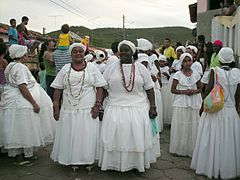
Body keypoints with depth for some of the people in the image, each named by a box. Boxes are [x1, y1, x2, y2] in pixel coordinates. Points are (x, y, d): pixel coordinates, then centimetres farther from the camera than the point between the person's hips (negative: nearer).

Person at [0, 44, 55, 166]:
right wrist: (34, 103, -20)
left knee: (16, 129, 13)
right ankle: (21, 157, 7)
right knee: (22, 129, -1)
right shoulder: (20, 67, -16)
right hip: (20, 103, -10)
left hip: (11, 100, 10)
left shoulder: (10, 66, 14)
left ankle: (19, 154, 23)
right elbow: (23, 87, -23)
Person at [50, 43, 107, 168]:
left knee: (87, 136, 3)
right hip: (69, 110, 2)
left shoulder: (92, 68, 4)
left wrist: (97, 105, -9)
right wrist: (55, 107, 0)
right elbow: (58, 89, 7)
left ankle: (87, 160, 18)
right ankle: (70, 159, 21)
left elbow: (100, 87, 0)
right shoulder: (65, 69, 8)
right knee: (68, 136, 6)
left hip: (88, 111, -1)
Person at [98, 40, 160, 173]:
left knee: (137, 137, 6)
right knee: (116, 137, 3)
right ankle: (115, 164, 20)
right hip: (116, 109, 0)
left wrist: (152, 107, -1)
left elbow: (149, 88, 4)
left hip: (138, 109, 0)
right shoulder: (111, 68, 3)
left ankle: (137, 163, 23)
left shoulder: (141, 68, 4)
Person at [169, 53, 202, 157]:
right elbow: (173, 90, 0)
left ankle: (191, 149, 16)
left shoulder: (196, 74, 6)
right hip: (181, 103, -2)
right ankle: (179, 149, 15)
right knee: (180, 126, 1)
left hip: (194, 103, 2)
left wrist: (194, 91, -8)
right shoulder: (178, 74, 0)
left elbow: (200, 88, 13)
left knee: (193, 126, 3)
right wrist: (183, 91, -15)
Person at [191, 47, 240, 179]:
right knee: (228, 140, 11)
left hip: (214, 110, -2)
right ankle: (228, 169, 24)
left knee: (212, 140, 9)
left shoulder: (215, 71, -9)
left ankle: (211, 167, 20)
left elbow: (209, 89, -13)